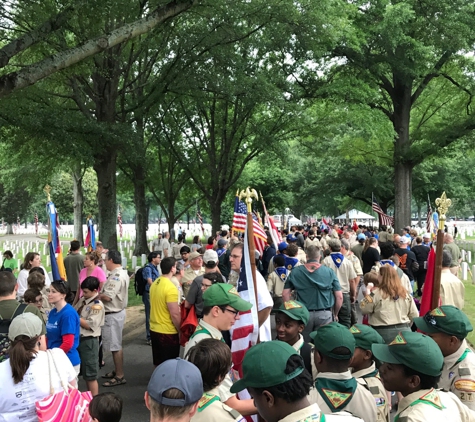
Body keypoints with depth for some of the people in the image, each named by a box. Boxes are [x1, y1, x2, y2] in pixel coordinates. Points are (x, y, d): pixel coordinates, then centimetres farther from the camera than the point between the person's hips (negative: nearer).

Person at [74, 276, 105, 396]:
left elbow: (90, 325, -21)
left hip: (89, 341, -8)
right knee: (84, 373, 18)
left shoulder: (97, 306, -16)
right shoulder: (82, 300, 8)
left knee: (90, 375, 2)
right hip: (79, 338, 8)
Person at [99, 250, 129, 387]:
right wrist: (101, 294, 3)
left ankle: (120, 376, 5)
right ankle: (117, 371, 31)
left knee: (115, 346, -2)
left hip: (113, 315, -11)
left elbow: (107, 297, -27)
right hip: (118, 311, 11)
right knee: (116, 345, 19)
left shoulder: (116, 276, -22)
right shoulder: (122, 273, 11)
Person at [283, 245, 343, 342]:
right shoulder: (329, 272, -2)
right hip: (324, 314, 0)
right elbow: (339, 297, -2)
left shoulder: (295, 272, -1)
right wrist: (335, 314, 12)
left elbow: (285, 294, -1)